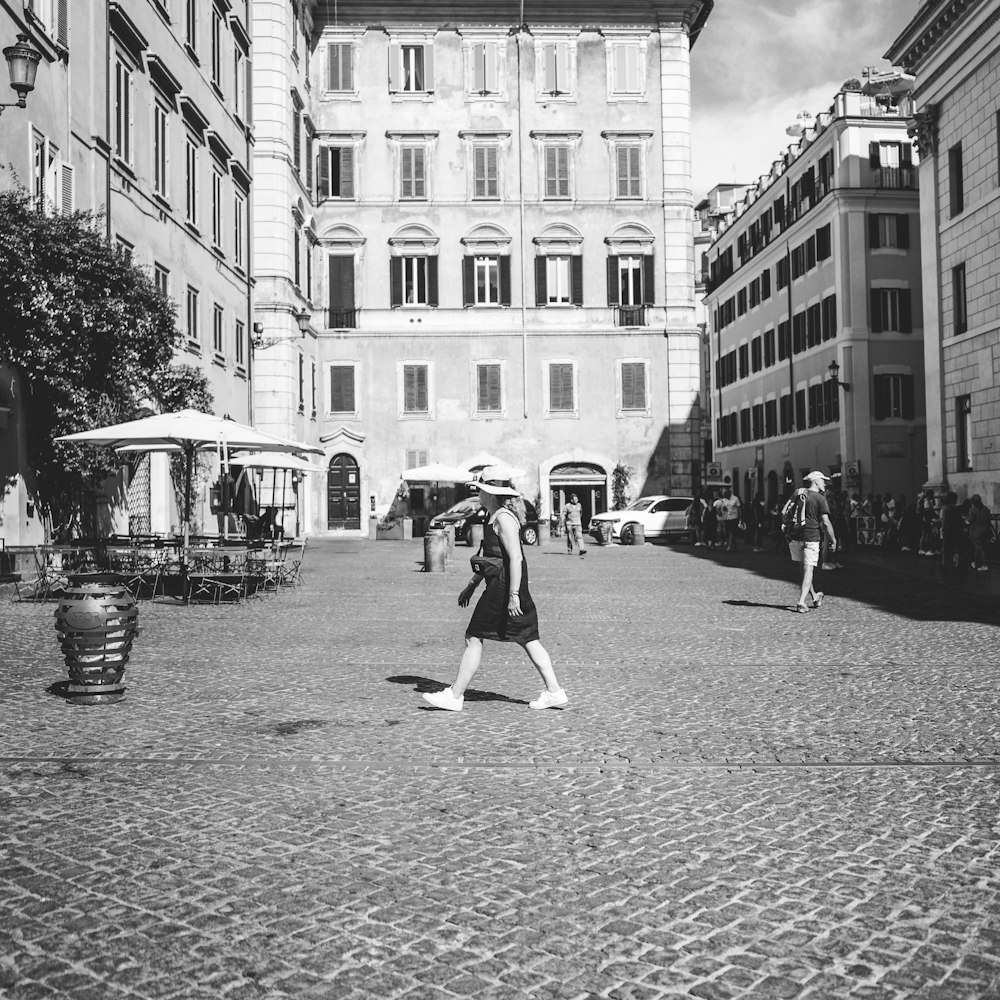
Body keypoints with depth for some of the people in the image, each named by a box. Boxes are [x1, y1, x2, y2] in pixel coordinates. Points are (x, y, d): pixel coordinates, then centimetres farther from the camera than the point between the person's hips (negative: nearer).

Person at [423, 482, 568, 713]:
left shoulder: (503, 518, -16)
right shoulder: (493, 517, 16)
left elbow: (516, 558, -22)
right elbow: (489, 556, 25)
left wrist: (513, 595, -24)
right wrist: (471, 585, 27)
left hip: (503, 586, -10)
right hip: (497, 585, 10)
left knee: (474, 639, -2)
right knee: (528, 640, 11)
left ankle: (455, 696, 5)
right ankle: (554, 692, 15)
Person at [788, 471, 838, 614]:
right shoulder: (820, 498, -4)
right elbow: (826, 523, -8)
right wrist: (833, 540, 1)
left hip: (794, 537, 5)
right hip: (811, 537, -5)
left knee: (804, 568, 17)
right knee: (808, 569, -1)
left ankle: (814, 596, 28)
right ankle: (801, 602, -9)